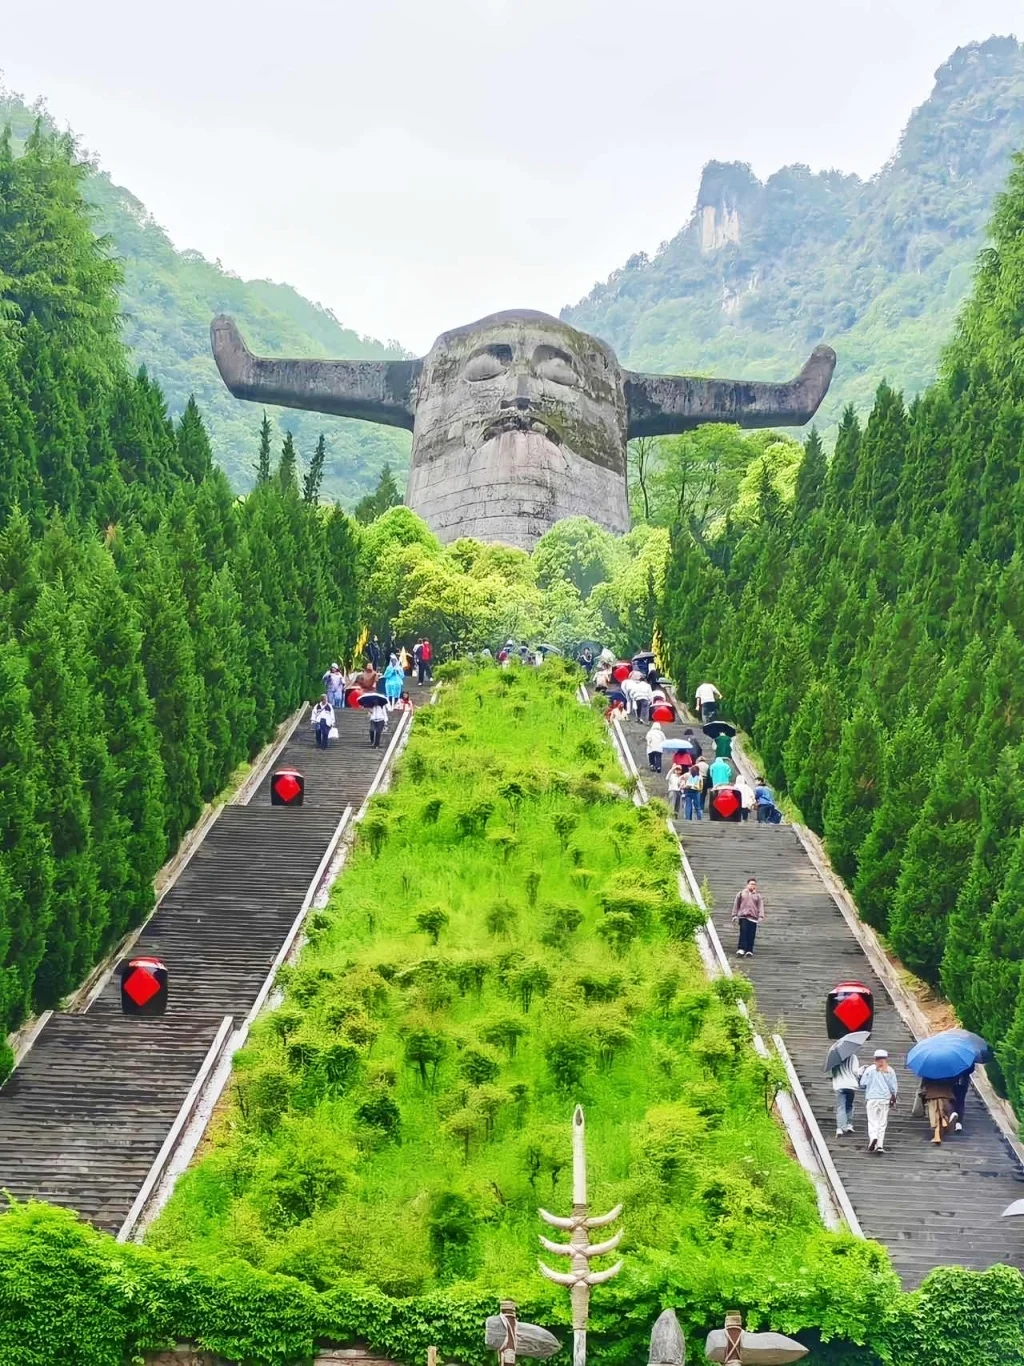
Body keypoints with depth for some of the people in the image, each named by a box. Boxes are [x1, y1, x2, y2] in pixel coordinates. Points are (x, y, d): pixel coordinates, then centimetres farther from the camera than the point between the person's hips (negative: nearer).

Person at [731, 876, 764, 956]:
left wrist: (761, 916, -5)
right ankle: (741, 950, -18)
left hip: (753, 918, 2)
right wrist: (735, 915, 8)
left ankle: (749, 951, 0)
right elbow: (736, 905, 14)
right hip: (743, 917, -2)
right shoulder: (741, 894, 14)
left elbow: (761, 907, 8)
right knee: (743, 933, -14)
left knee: (751, 935, -3)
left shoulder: (758, 896, 16)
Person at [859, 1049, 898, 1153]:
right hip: (885, 1099, 2)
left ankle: (873, 1137, -24)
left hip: (872, 1098, -2)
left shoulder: (870, 1069, -4)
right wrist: (893, 1099, 18)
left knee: (872, 1121, 2)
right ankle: (880, 1145, 3)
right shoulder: (890, 1070, 3)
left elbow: (863, 1084, -4)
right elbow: (894, 1087, 5)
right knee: (882, 1122, 8)